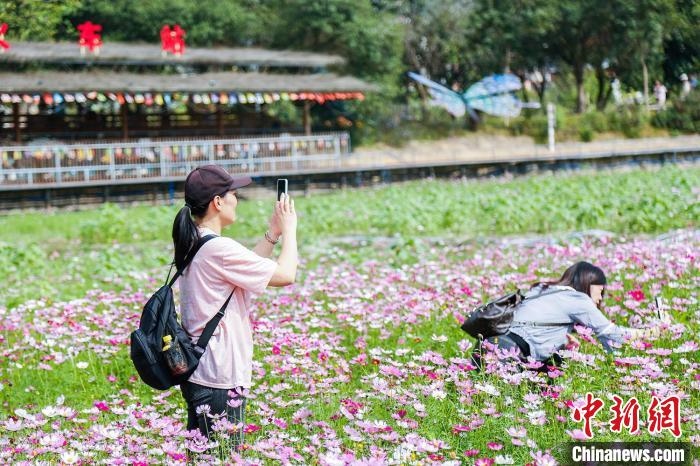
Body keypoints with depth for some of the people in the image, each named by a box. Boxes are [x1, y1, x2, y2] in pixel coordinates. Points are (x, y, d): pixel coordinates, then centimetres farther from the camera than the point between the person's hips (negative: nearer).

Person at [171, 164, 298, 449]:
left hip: (196, 373, 10)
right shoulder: (219, 249, -20)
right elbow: (286, 275, -15)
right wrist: (289, 230, -1)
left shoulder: (191, 244, 8)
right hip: (220, 381, -10)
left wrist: (273, 233, 16)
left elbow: (248, 266, 20)